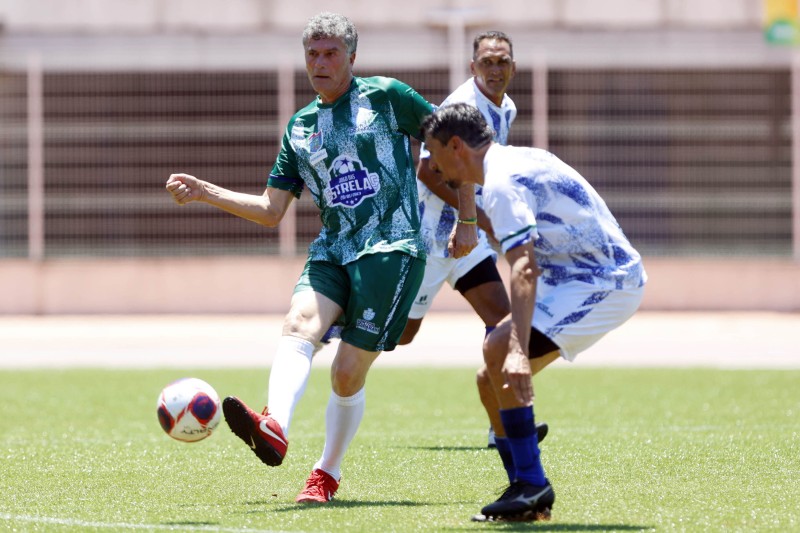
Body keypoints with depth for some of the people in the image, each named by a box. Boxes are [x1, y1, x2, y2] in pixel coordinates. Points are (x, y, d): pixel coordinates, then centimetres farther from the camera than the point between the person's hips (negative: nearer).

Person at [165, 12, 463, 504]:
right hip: (331, 251, 4)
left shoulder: (385, 96, 3)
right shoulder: (300, 128, 16)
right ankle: (275, 429, -51)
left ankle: (328, 473, 12)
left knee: (349, 371, -8)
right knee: (299, 323, -27)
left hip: (392, 248, -4)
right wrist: (205, 193, 7)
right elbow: (271, 210, 17)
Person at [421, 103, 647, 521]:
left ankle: (531, 484, -19)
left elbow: (524, 268, -31)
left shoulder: (502, 183, -17)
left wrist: (517, 348, -40)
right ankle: (528, 489, 10)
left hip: (602, 282, -11)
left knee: (499, 352, -22)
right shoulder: (519, 159, 14)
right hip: (610, 276, 11)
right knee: (500, 362, 9)